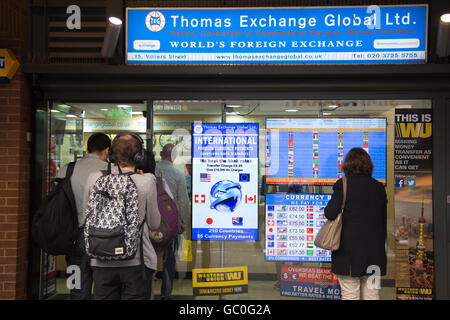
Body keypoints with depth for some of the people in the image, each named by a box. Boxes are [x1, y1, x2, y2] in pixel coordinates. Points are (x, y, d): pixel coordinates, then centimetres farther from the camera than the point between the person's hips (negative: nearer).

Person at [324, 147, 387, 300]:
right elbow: (384, 218, 10)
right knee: (372, 293, 12)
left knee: (350, 294, 3)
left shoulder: (343, 184, -8)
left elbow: (331, 214, -13)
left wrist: (328, 208, 10)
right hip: (374, 248, 4)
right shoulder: (379, 187, 6)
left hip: (349, 248, -4)